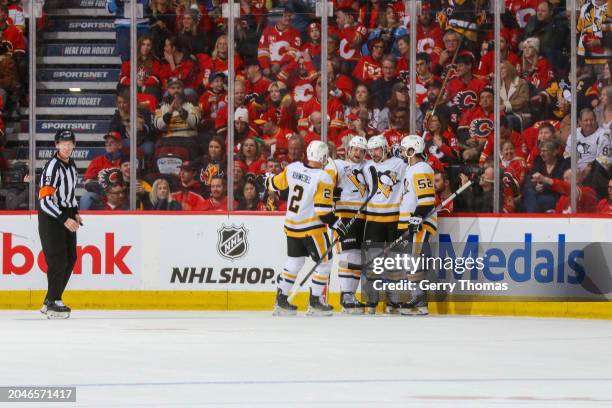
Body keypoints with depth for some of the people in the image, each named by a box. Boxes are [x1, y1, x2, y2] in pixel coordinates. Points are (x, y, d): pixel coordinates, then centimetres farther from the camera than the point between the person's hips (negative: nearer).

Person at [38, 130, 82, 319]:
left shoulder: (71, 165, 10)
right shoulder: (52, 167, -19)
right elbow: (45, 200, -23)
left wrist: (75, 213, 13)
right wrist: (64, 219, -24)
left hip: (67, 216, 9)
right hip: (50, 218, -9)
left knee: (70, 259, 8)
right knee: (58, 260, -13)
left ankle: (50, 301, 16)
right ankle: (53, 304, -7)